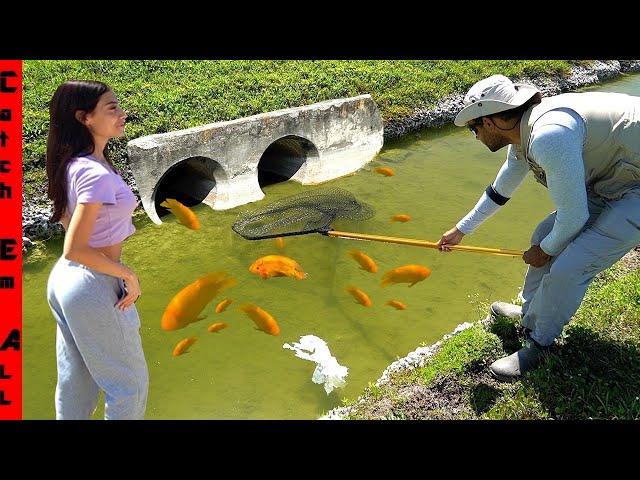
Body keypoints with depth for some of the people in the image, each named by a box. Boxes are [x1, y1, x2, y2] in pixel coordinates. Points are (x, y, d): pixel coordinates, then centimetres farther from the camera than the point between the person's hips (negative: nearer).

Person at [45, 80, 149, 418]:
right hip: (94, 288, -9)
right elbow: (74, 249, -26)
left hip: (63, 278, 9)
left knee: (75, 380, 24)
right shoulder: (97, 174, -25)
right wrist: (128, 274, -15)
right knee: (130, 383, 12)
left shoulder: (72, 164, 2)